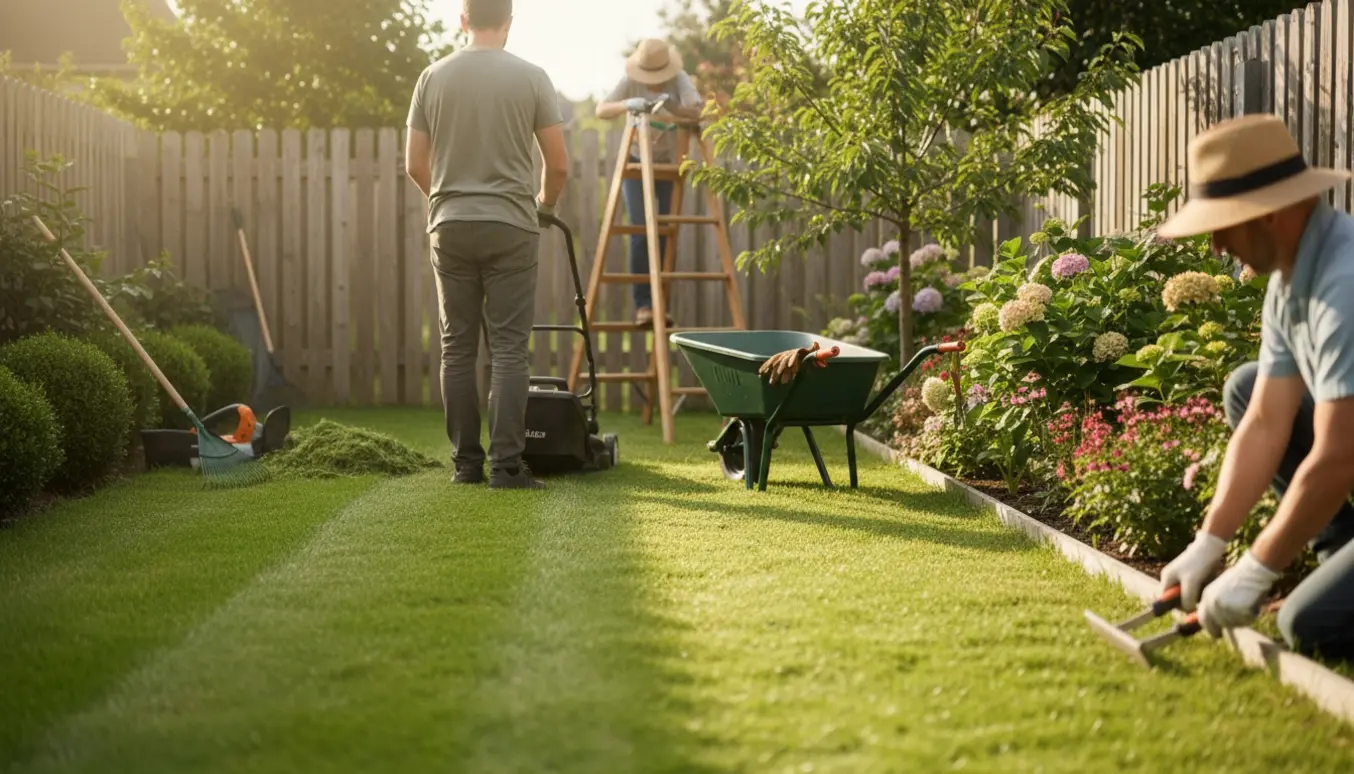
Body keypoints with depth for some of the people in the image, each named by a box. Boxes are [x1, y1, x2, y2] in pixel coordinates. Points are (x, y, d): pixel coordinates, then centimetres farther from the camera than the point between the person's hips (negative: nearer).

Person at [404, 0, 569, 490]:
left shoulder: (433, 77, 4)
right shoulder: (531, 77, -2)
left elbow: (415, 165, 7)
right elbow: (558, 165, -1)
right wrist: (545, 205, 20)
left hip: (450, 228, 2)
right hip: (509, 228, -2)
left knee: (457, 349, 8)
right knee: (509, 349, 0)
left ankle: (466, 463, 11)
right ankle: (506, 465, -3)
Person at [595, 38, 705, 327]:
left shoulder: (679, 80, -14)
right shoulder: (630, 81, -12)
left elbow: (696, 111, -29)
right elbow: (601, 111, -19)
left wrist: (670, 106, -48)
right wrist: (626, 104, -39)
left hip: (670, 163, 1)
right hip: (636, 163, -1)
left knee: (667, 236, -1)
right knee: (640, 234, -13)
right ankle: (643, 304, -12)